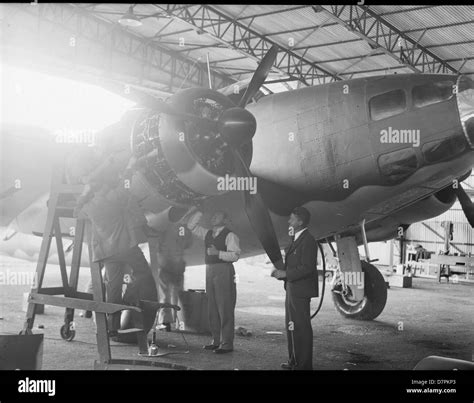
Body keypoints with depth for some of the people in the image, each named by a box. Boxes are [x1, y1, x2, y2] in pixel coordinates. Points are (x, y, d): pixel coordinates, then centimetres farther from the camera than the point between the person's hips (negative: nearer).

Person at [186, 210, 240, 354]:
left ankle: (227, 343, -2)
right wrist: (198, 213, 9)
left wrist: (218, 253, -23)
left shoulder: (230, 236, -5)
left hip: (224, 272, -8)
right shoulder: (207, 234, 17)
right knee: (212, 308, 11)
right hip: (210, 271, 8)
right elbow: (191, 226, 20)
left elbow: (235, 255, -14)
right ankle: (216, 341, 20)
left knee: (225, 309, -6)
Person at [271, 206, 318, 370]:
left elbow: (307, 268, -22)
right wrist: (281, 272, 7)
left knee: (301, 327, -5)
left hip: (301, 291, -11)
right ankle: (294, 361, 26)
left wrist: (285, 274, -20)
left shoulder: (307, 241, -16)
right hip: (292, 289, 11)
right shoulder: (297, 239, 16)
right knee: (292, 326, 16)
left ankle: (304, 364, 3)